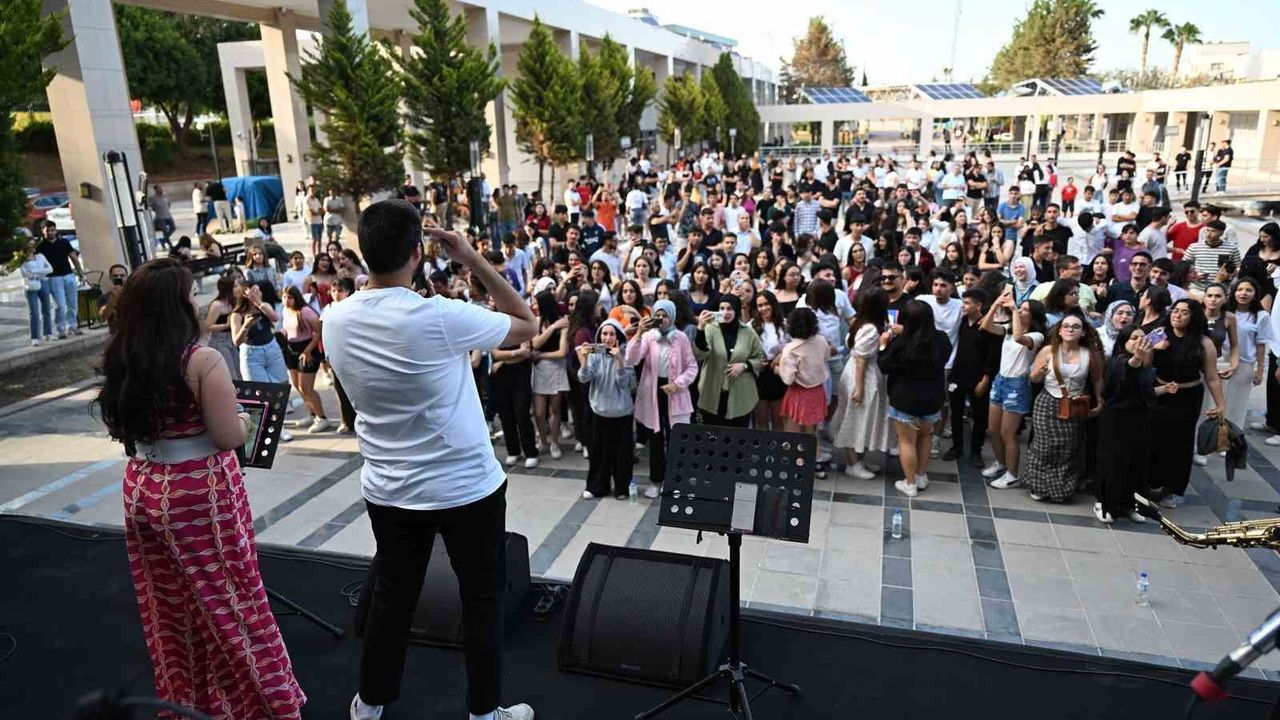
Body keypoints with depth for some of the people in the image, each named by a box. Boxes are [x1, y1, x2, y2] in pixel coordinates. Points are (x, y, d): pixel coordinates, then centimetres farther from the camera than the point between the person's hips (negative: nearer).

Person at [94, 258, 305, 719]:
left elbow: (121, 427, 11)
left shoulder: (119, 360, -2)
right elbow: (229, 436, -19)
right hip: (201, 496, -6)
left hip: (142, 489, 6)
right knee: (227, 602, 8)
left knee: (169, 607, 19)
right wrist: (244, 419, 0)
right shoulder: (202, 361, -20)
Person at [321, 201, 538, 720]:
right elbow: (527, 325, -10)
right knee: (482, 601, 13)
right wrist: (473, 259, -10)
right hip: (468, 488, -5)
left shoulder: (335, 320, -7)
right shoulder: (440, 318, -23)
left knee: (390, 597, 21)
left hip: (389, 490, 5)